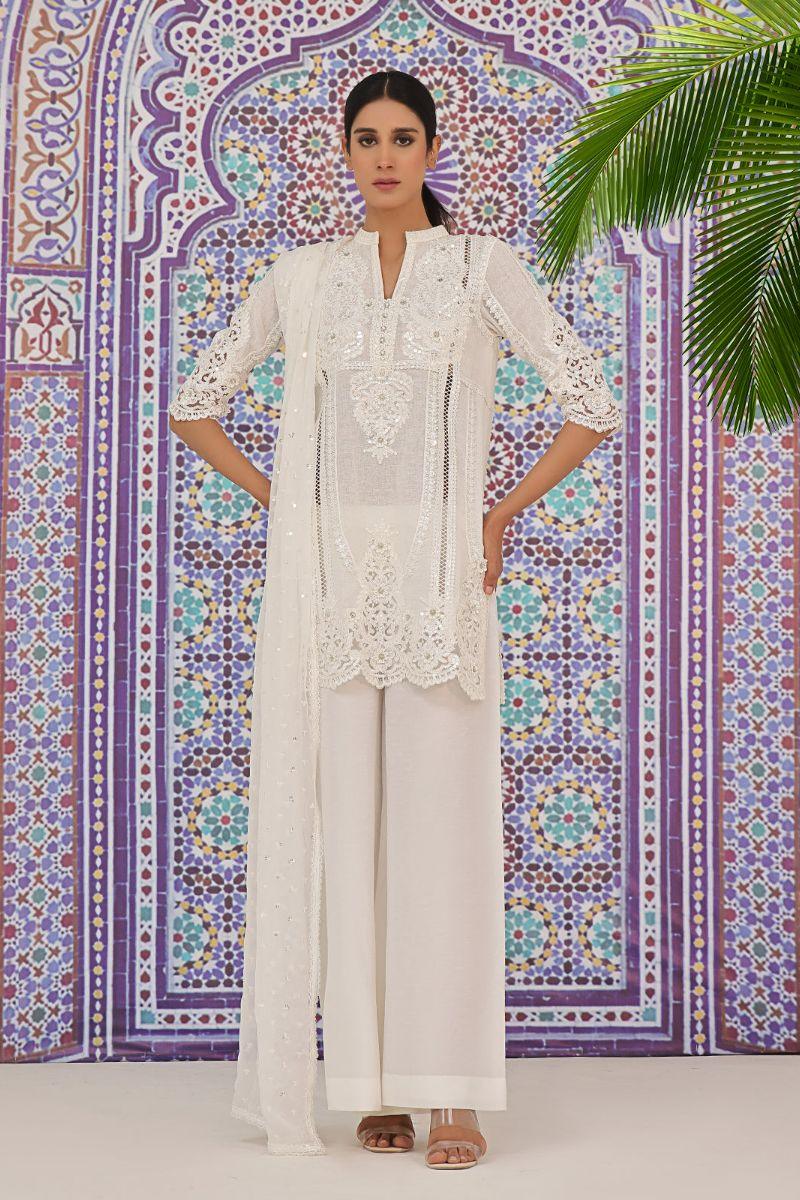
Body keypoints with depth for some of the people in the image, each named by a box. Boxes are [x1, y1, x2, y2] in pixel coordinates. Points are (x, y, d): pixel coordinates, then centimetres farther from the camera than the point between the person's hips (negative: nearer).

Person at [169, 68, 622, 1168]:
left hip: (440, 565, -2)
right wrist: (274, 499, 9)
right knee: (346, 820, 1)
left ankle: (453, 1092, 1)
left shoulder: (485, 267, 5)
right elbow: (196, 405, 18)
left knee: (442, 819, -6)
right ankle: (372, 1085, 10)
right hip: (331, 568, 2)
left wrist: (508, 511, 2)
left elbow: (593, 405, 4)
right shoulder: (301, 278, 11)